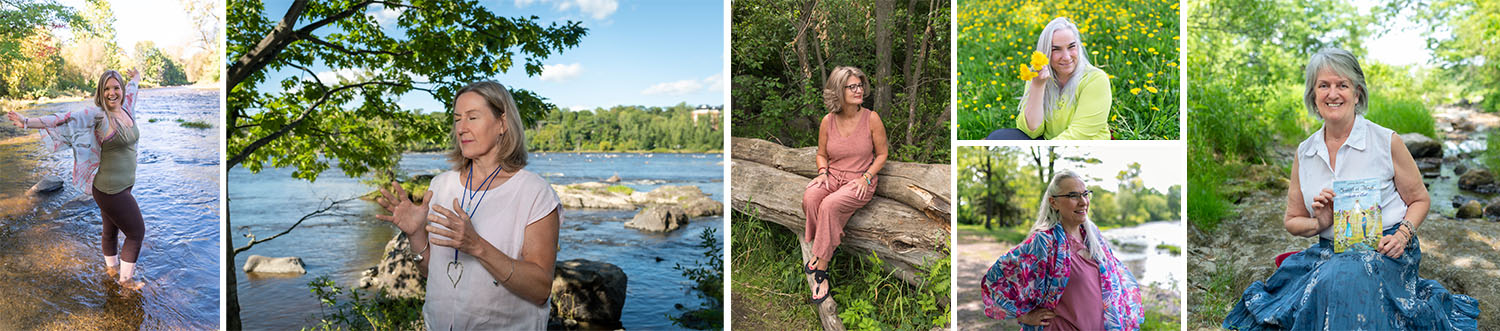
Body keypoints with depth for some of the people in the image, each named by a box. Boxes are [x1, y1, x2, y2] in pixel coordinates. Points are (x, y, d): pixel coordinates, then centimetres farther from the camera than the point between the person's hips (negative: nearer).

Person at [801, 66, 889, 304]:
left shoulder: (871, 118, -5)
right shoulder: (828, 121, 2)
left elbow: (882, 154, 3)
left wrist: (866, 177, -11)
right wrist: (823, 172, -5)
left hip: (860, 180, -3)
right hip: (833, 175, 3)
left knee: (830, 204, -32)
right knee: (809, 197, -30)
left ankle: (821, 270, -24)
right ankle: (832, 243, -11)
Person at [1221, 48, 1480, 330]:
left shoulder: (1386, 142, -1)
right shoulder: (1304, 153, 8)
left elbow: (1420, 200, 8)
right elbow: (1292, 221, 14)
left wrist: (1403, 235, -11)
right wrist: (1318, 223, -8)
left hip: (1383, 251, -3)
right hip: (1330, 252, 3)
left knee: (1338, 282, -36)